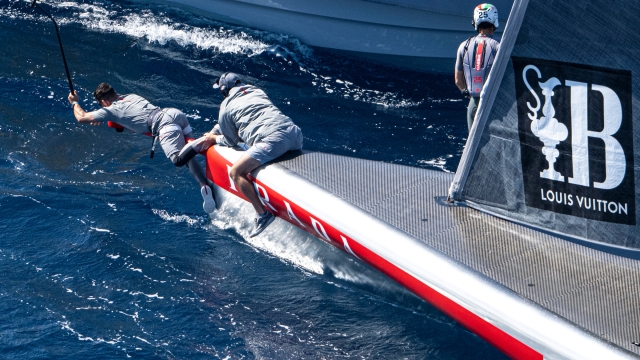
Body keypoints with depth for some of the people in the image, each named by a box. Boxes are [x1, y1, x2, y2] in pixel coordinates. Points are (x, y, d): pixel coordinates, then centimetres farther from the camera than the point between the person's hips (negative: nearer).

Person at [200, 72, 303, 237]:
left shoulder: (226, 107, 13)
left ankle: (262, 213, -15)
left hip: (273, 139, -7)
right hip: (295, 131, 7)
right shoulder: (257, 92, 32)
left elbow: (231, 141, 23)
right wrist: (210, 134, 52)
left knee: (235, 172, -5)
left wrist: (214, 139, 42)